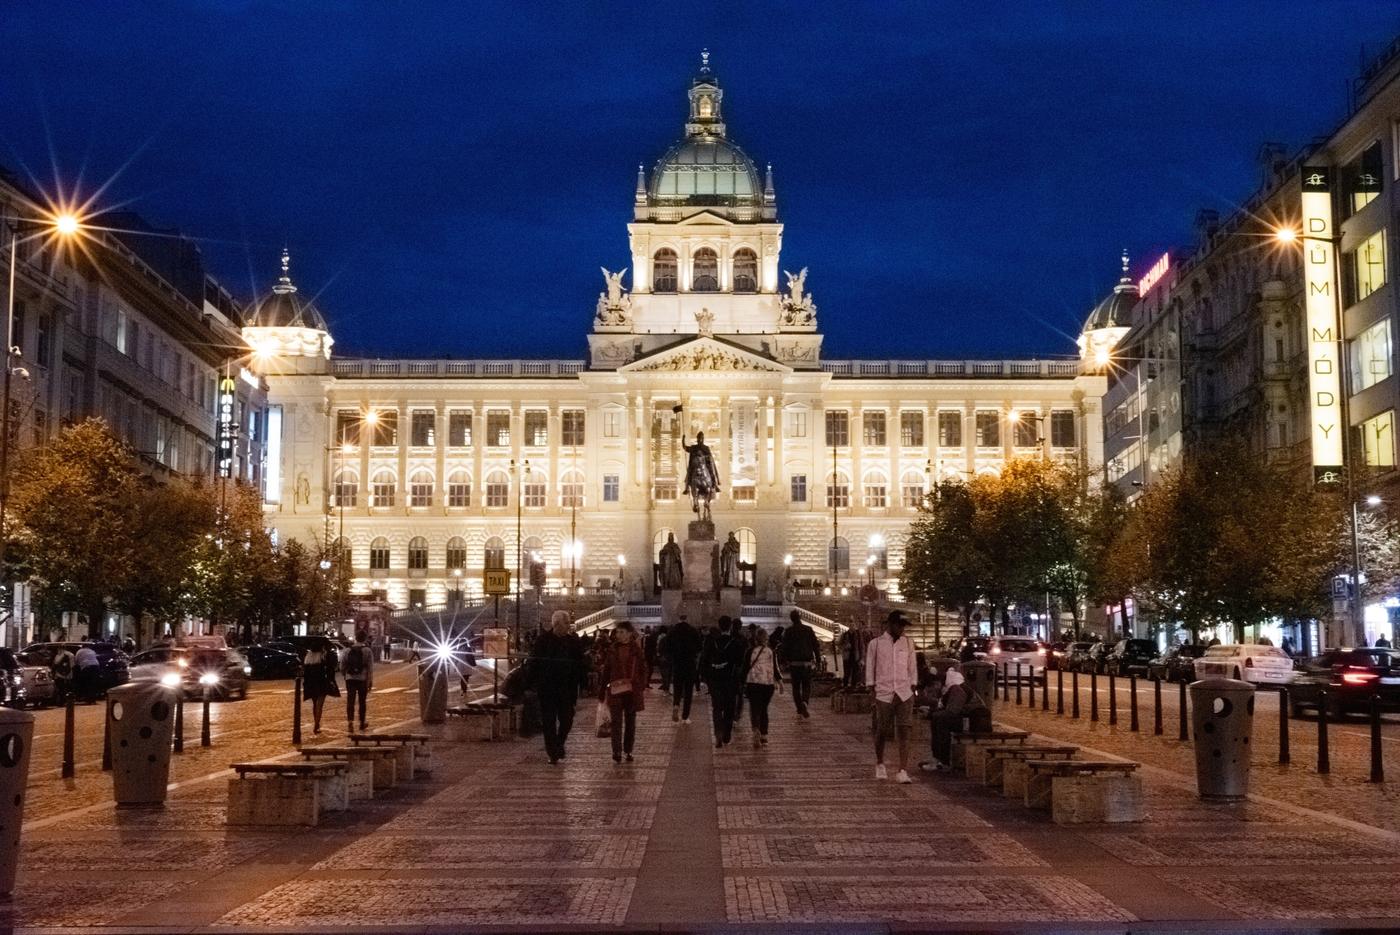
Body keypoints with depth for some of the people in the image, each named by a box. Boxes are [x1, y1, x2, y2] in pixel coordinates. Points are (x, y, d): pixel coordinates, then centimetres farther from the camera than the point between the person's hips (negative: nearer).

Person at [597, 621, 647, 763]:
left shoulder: (637, 651, 0)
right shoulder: (611, 650, 2)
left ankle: (628, 750, 20)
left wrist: (641, 686, -9)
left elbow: (643, 670, 3)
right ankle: (617, 752, -4)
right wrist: (602, 691, 3)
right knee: (616, 722, -5)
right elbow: (605, 671, 5)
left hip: (632, 691, 0)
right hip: (615, 691, 0)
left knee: (630, 722, 9)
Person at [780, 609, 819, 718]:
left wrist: (785, 662, 6)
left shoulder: (788, 631, -2)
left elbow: (785, 648, -1)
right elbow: (815, 645, 1)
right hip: (806, 663, 0)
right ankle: (804, 702, -21)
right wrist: (817, 659, 8)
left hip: (793, 663, 0)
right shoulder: (808, 629, -2)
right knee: (807, 685, 6)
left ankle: (799, 710, 6)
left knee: (796, 687, 9)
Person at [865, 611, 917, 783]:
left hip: (905, 693, 1)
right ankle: (880, 764, 30)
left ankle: (903, 771, -9)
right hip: (884, 693, -1)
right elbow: (870, 668, 5)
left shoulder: (907, 643, 9)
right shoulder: (875, 644, 2)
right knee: (881, 731, 7)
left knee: (904, 731, -8)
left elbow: (912, 668, 13)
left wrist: (913, 688, 8)